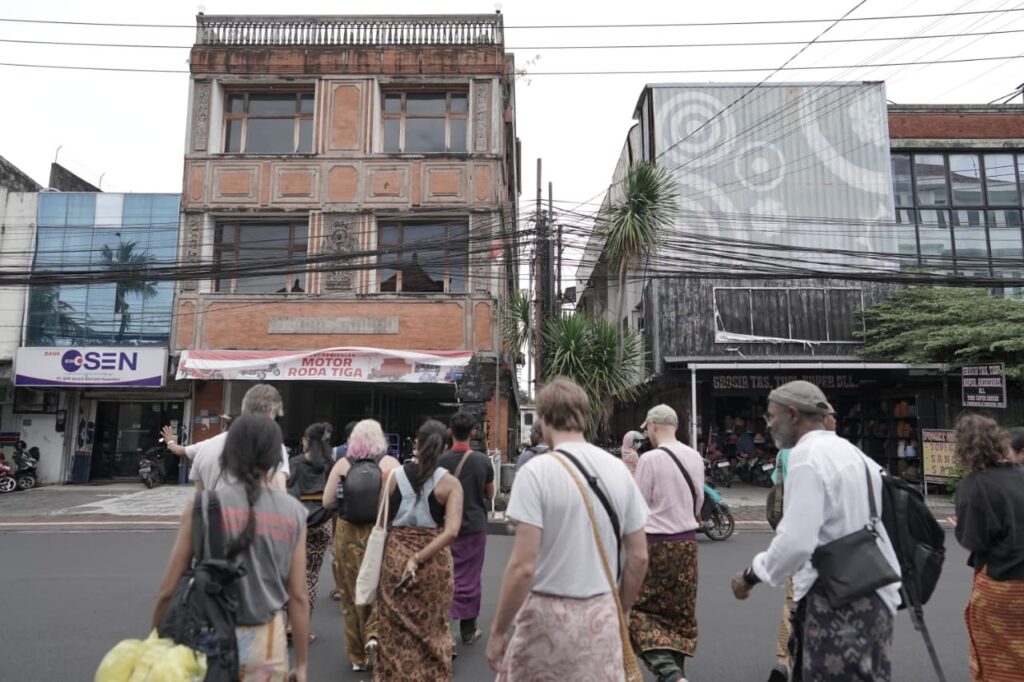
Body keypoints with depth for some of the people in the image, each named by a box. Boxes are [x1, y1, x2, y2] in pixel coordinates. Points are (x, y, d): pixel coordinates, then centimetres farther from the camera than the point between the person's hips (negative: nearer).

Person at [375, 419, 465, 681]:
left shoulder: (394, 475, -4)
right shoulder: (450, 483, -9)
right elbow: (451, 531, -20)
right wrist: (418, 559, -16)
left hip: (395, 555, 1)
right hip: (433, 561, -1)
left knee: (396, 630, 16)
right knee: (431, 628, 18)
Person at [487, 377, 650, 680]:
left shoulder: (537, 471, -14)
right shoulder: (619, 469, 1)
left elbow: (523, 567, -17)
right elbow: (639, 557, 6)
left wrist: (497, 631, -6)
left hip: (549, 613, -4)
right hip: (601, 613, 4)